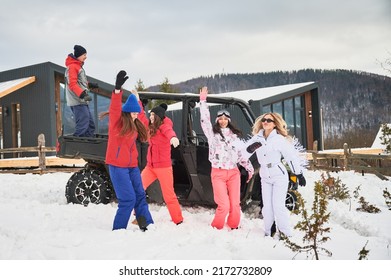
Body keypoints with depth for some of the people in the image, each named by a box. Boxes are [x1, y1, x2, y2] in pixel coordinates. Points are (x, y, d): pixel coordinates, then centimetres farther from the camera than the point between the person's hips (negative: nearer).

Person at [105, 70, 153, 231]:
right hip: (118, 166, -8)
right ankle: (118, 229, 3)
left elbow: (142, 117, 34)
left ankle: (147, 226, 17)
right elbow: (115, 108, -27)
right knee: (128, 199, -10)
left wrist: (138, 100, 32)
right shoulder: (117, 122, -9)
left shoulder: (134, 125, 12)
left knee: (140, 196, 10)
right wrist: (118, 89, -40)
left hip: (132, 165, 8)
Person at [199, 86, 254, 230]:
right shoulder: (213, 133, 4)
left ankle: (233, 227, 21)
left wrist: (249, 167, 14)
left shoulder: (234, 134, 14)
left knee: (235, 204, 1)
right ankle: (216, 228, 10)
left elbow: (241, 153, 17)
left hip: (234, 172, 3)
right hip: (218, 173, -3)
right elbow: (205, 120, -10)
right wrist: (203, 101, -15)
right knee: (224, 205, -11)